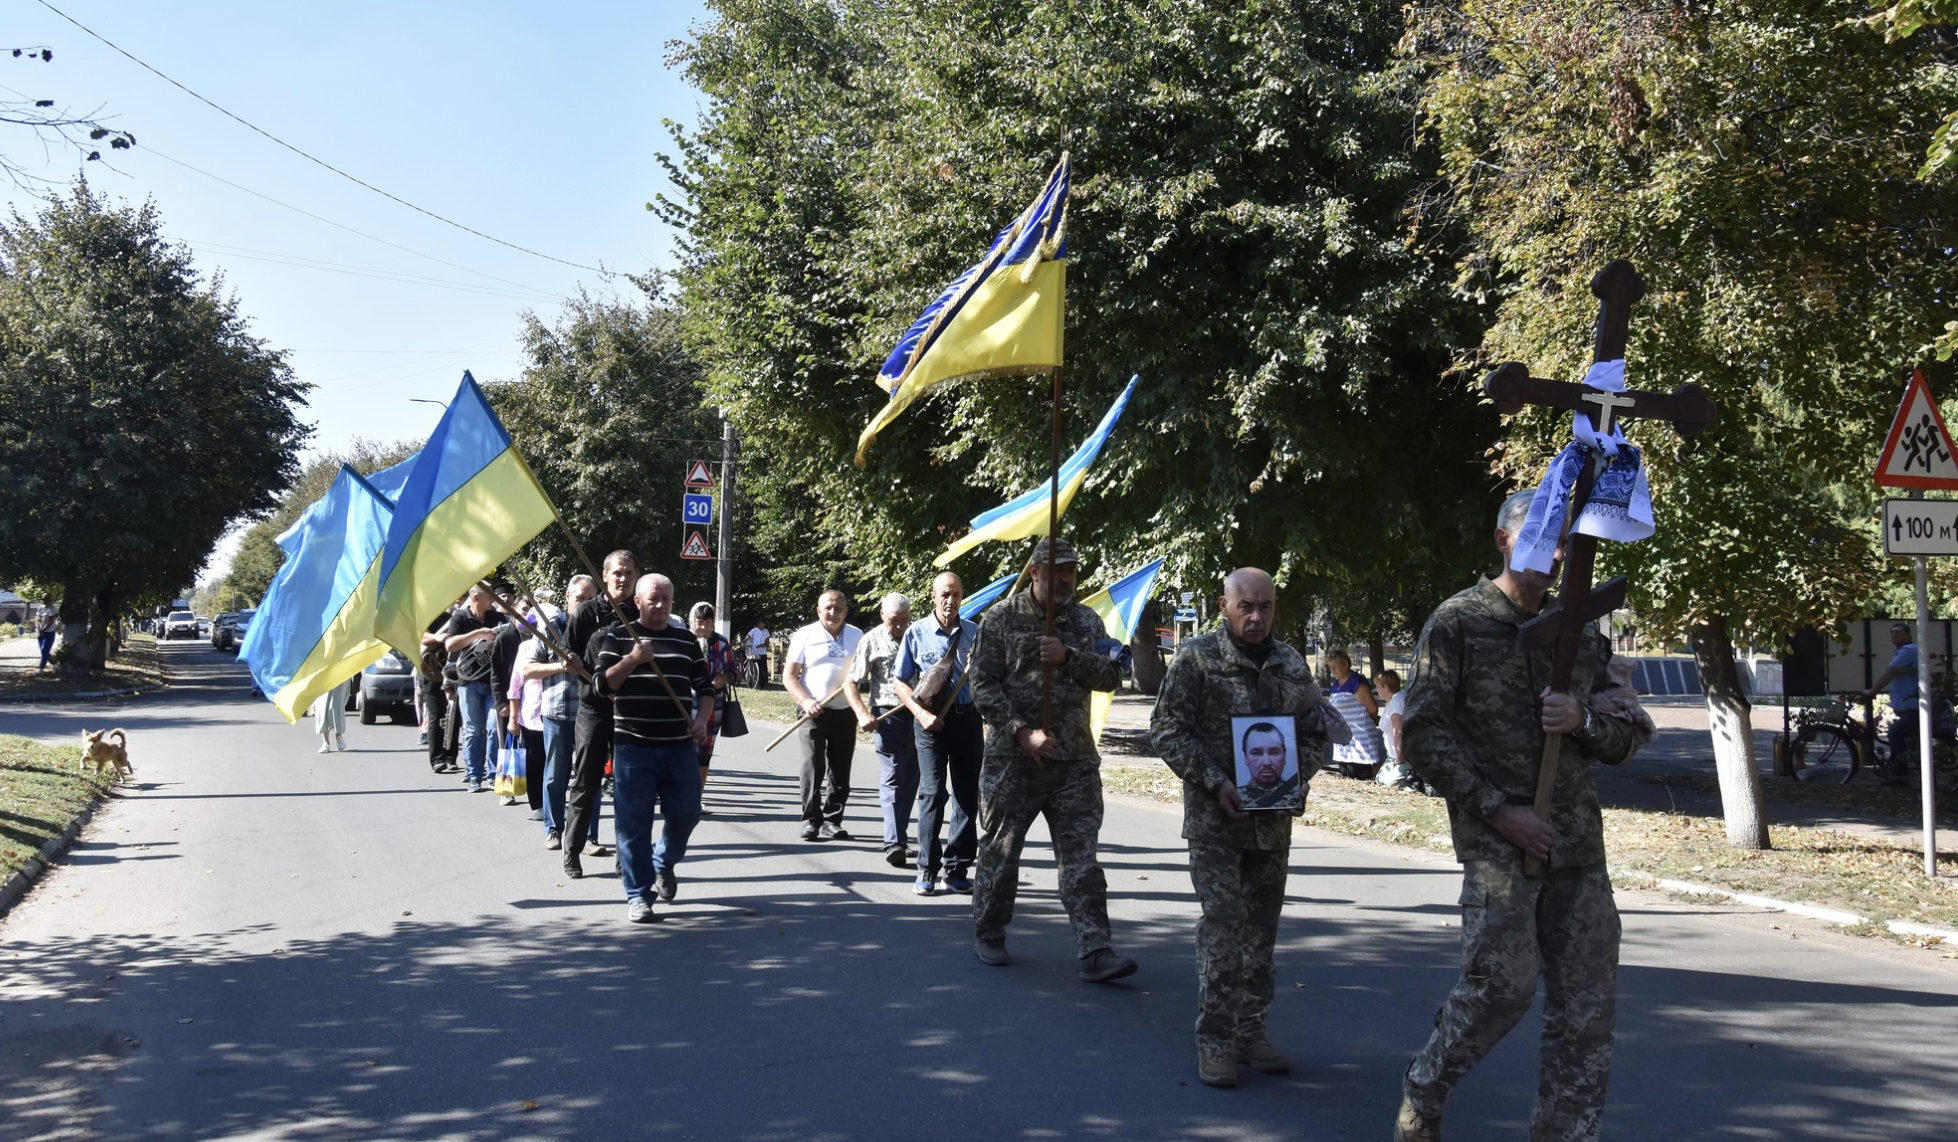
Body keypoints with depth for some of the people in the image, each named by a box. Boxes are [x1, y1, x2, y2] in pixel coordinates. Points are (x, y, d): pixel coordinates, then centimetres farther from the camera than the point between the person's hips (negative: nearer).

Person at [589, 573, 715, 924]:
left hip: (680, 746, 3)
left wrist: (702, 719, -1)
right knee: (634, 821, -2)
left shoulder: (686, 641, 13)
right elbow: (603, 684, -5)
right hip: (633, 746, -3)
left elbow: (704, 687, 16)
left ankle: (664, 863, 33)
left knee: (686, 812, 4)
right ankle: (638, 895, 6)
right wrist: (632, 660, -19)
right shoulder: (617, 637, 3)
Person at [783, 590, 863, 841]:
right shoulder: (805, 636, 1)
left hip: (845, 712, 3)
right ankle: (811, 821, -2)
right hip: (814, 712, -3)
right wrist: (806, 702, -15)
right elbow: (789, 676, 0)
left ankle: (832, 821, 12)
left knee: (840, 772, 5)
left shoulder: (857, 636, 9)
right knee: (812, 769, -7)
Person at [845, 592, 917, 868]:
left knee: (910, 780, 10)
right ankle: (894, 843, -16)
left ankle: (899, 835, 22)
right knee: (892, 779, -10)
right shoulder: (872, 640, -1)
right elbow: (851, 683, 0)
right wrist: (863, 714, -15)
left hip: (919, 715, 3)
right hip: (888, 716, -3)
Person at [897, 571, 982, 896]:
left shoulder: (975, 633, 8)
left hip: (968, 719, 3)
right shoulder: (916, 634, 2)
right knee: (932, 793, -7)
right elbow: (902, 683, 4)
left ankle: (957, 869, 13)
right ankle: (927, 870, 0)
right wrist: (921, 714, -10)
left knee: (967, 795, 4)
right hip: (931, 721, -3)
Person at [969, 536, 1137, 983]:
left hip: (1074, 761, 2)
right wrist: (1022, 732, -15)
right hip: (1010, 760, -2)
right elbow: (983, 686, -6)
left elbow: (1111, 675, -1)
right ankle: (988, 934, 27)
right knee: (1000, 851, 9)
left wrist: (1068, 657, -18)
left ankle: (1095, 953, -3)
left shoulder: (1086, 621, 9)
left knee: (1081, 858, -2)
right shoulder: (1002, 618, -1)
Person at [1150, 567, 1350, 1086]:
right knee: (1223, 923, -8)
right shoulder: (1196, 657, -5)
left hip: (1273, 821, 5)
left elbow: (1313, 727, 17)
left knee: (1262, 926, 10)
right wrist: (1213, 781, -16)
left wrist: (1299, 774, -2)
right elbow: (1168, 729, -7)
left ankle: (1250, 1029, 21)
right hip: (1215, 817, -5)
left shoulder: (1292, 663, 9)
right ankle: (1215, 1039, -1)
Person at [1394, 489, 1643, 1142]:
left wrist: (1583, 720, -7)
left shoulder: (1581, 631, 15)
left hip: (1578, 843, 5)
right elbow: (1423, 734, -5)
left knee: (1587, 1004, 3)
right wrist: (1496, 809, -11)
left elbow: (1623, 741, 17)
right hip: (1497, 840, -5)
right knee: (1503, 983, -10)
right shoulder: (1459, 623, -1)